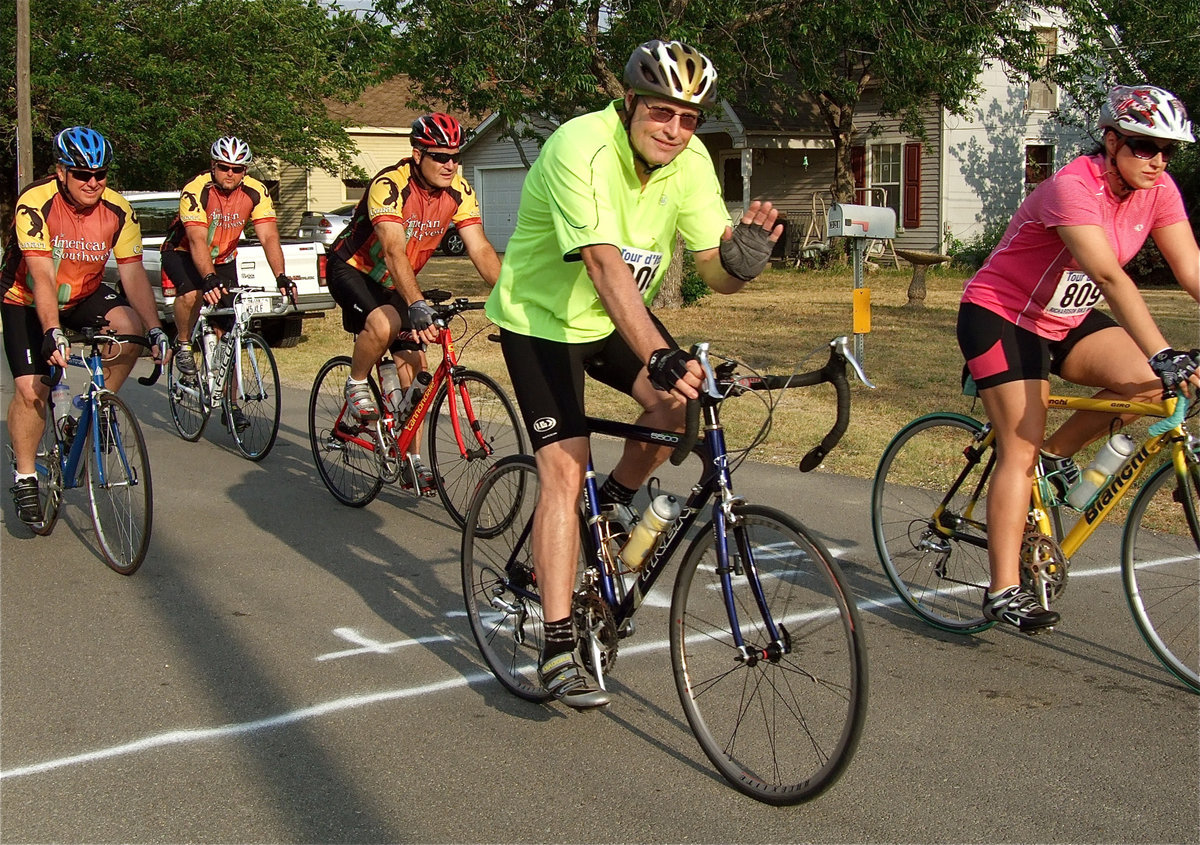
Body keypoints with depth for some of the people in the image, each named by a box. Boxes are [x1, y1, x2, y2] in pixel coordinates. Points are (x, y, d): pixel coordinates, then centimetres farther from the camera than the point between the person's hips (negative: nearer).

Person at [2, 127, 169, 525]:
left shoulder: (118, 211, -17)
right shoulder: (36, 204, -27)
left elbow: (133, 273, -18)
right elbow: (42, 277, -36)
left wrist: (155, 330, -30)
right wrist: (53, 333, -47)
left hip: (84, 295, 3)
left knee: (130, 326, -25)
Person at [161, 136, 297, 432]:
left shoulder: (256, 193, -18)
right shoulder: (196, 190, -28)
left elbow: (269, 237, -26)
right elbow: (197, 240, -38)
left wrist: (281, 277, -42)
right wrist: (209, 278, -54)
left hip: (223, 259, 3)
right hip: (183, 253, -3)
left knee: (226, 333, -2)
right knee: (192, 293, -37)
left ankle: (230, 404, 7)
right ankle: (183, 346, -7)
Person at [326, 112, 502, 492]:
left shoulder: (458, 192, -12)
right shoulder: (390, 186, -29)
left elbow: (481, 250, -17)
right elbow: (394, 252, -40)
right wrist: (417, 306, -53)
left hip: (393, 281, 6)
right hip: (352, 268, -6)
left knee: (415, 368, -2)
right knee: (385, 323, -35)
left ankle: (413, 458, 7)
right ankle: (356, 385, -7)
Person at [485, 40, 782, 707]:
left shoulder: (690, 160, -11)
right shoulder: (583, 148, -29)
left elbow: (717, 272, -13)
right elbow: (605, 264, -42)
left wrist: (744, 253, -38)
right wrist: (659, 357, -53)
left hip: (615, 316, 6)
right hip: (542, 318, -6)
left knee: (679, 402, -20)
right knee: (565, 472, -14)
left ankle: (615, 503, 10)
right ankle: (559, 651, -9)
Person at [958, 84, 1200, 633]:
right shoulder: (1072, 187, -26)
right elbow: (1109, 276, -38)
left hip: (1065, 320, 7)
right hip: (1001, 316, -7)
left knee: (1149, 384, -18)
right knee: (1020, 451, -13)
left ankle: (1057, 454, 5)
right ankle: (1004, 590, -10)